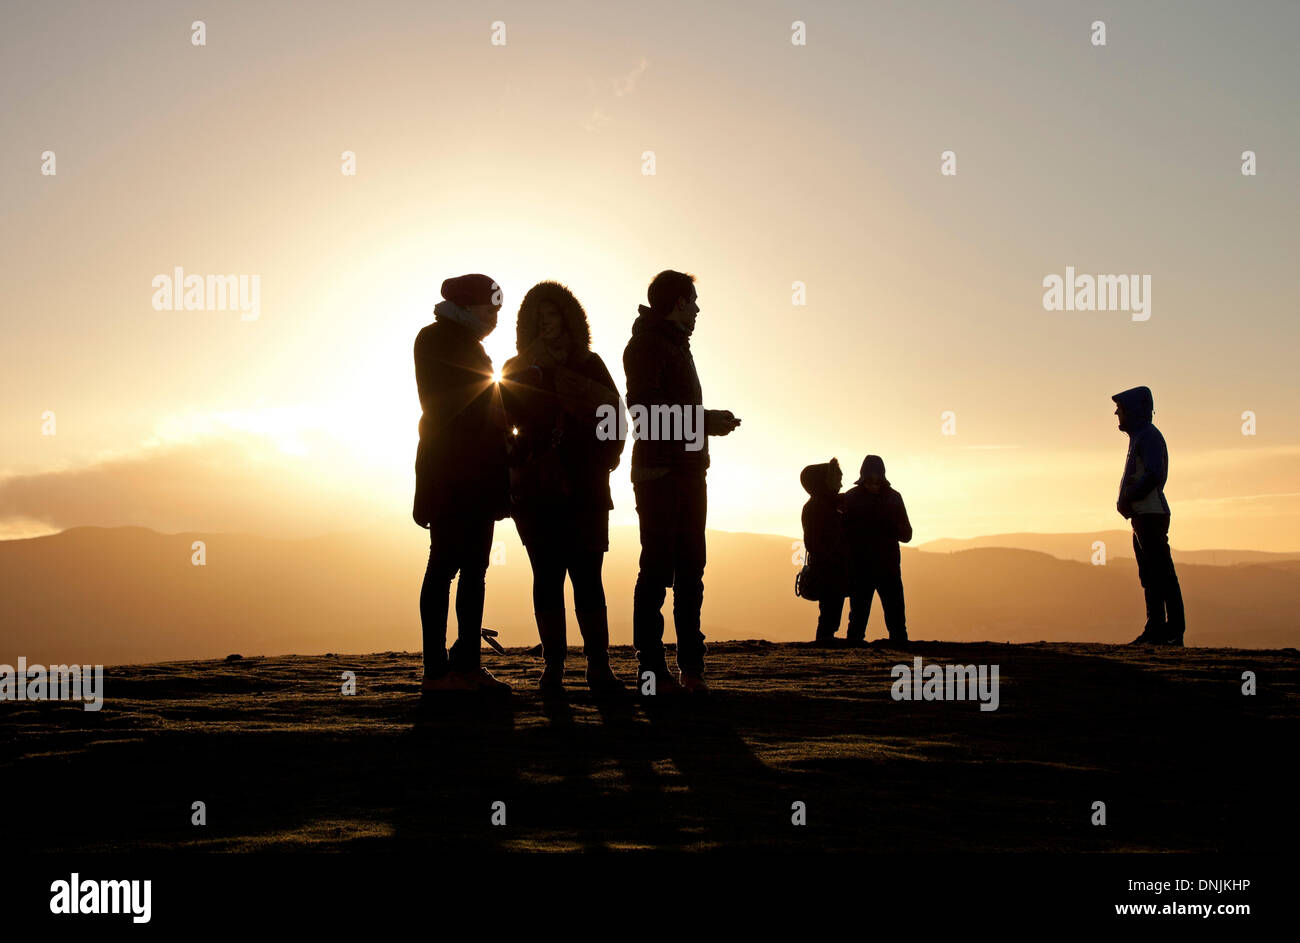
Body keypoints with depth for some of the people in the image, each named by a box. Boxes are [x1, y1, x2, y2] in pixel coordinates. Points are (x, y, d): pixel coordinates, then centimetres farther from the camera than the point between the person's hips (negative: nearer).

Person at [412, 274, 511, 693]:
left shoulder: (470, 347, 23)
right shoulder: (437, 340, -2)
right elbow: (443, 409, -12)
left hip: (476, 479, 9)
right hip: (451, 476, -9)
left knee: (475, 568, 6)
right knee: (445, 565, -9)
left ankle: (468, 666, 8)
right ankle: (437, 671, -10)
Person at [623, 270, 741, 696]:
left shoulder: (675, 345, 25)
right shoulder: (648, 344, -4)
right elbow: (644, 407, -17)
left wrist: (711, 420, 12)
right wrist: (705, 420, -15)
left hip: (688, 472, 9)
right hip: (660, 472, -9)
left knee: (689, 569, 7)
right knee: (658, 569, -10)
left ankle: (691, 665, 9)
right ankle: (652, 670, -10)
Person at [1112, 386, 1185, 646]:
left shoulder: (1149, 436, -10)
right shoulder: (1139, 437, 21)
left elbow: (1153, 475, -23)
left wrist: (1126, 500, -13)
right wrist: (1126, 502, 7)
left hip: (1152, 516, -10)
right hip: (1143, 517, 10)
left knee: (1162, 574, -10)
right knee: (1150, 576, 10)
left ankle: (1174, 632, -10)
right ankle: (1155, 629, 13)